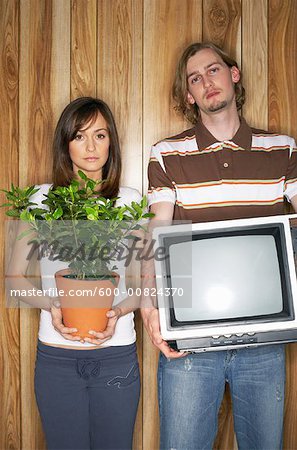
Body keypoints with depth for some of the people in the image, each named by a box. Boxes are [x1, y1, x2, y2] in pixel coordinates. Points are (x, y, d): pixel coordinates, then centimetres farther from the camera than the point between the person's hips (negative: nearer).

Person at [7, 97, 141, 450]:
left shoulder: (130, 201, 3)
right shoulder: (42, 199, 2)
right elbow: (16, 275, 3)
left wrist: (118, 312, -14)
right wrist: (50, 306, -14)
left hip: (116, 354, 0)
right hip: (56, 355, 0)